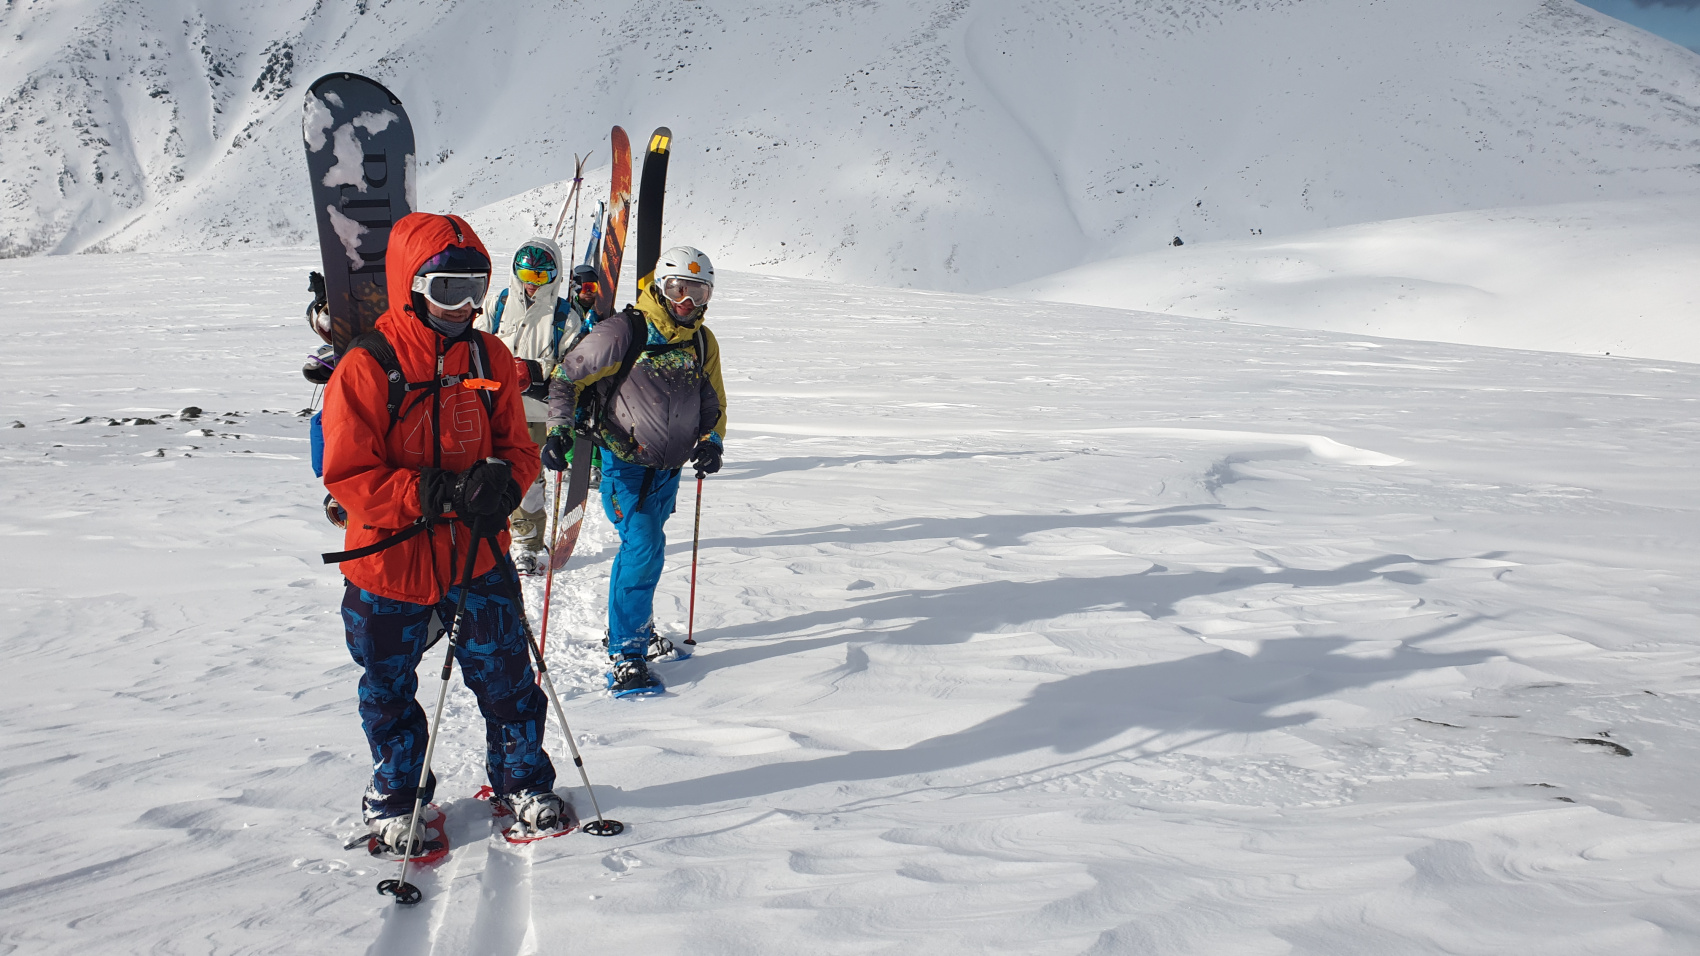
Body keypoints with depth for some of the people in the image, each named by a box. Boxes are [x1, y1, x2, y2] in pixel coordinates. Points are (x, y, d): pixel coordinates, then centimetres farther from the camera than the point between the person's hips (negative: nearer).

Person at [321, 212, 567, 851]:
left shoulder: (490, 358, -1)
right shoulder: (367, 367, -16)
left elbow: (517, 446, 5)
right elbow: (347, 474, -17)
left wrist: (501, 481, -19)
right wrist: (434, 493, -28)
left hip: (477, 555, 3)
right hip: (389, 562, -2)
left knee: (507, 675, 11)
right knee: (389, 691, 17)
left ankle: (521, 780, 34)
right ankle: (396, 797, 40)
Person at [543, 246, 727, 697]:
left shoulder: (703, 343, 7)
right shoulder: (622, 333, -13)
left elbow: (714, 404, 18)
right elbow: (567, 377, -7)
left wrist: (712, 441, 1)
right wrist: (559, 429, -19)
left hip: (668, 467, 6)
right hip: (623, 461, -6)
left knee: (645, 547, 17)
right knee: (644, 547, -16)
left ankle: (632, 624, 38)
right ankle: (625, 656, -9)